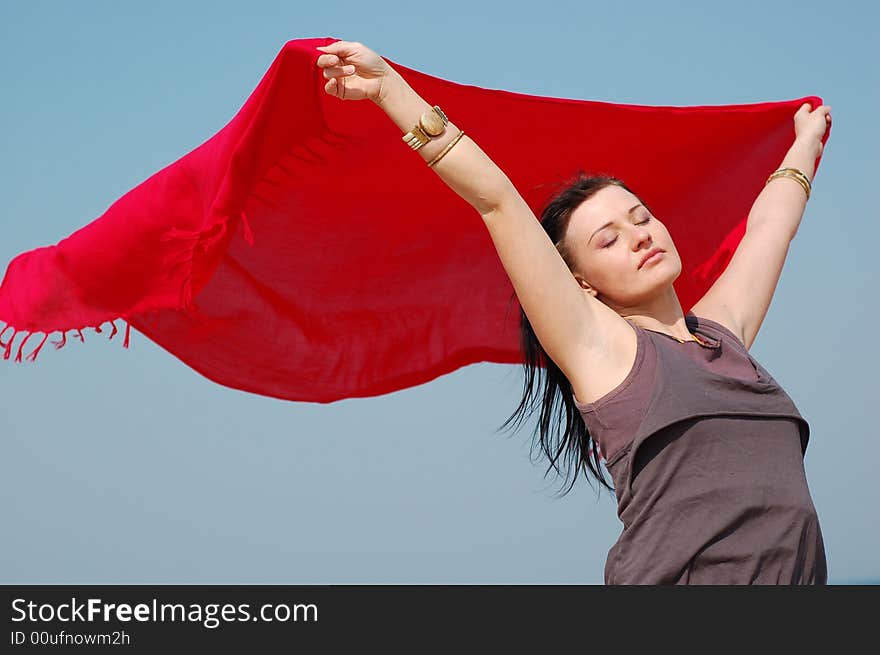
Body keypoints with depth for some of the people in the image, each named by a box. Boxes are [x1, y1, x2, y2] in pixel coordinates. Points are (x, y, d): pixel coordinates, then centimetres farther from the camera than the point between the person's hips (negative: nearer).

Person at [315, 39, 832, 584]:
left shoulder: (721, 332, 18)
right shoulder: (598, 345, 4)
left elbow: (769, 224, 35)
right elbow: (497, 199, 0)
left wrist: (808, 139, 49)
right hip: (675, 575, -5)